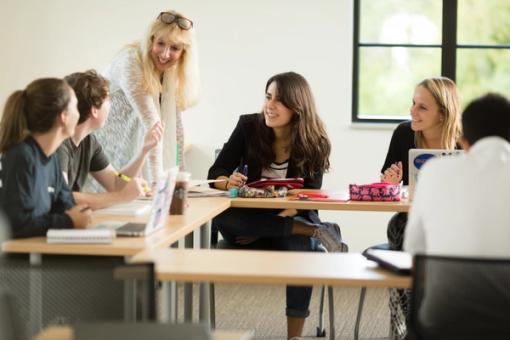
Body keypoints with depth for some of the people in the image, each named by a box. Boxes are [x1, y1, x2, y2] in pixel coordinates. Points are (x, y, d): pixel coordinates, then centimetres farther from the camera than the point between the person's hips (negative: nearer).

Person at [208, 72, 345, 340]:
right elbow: (216, 173, -6)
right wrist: (229, 182, -32)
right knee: (222, 218, -34)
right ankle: (317, 233, -29)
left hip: (294, 217, -2)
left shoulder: (315, 142, -12)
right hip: (253, 219, 2)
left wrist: (266, 228, -29)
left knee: (301, 251, -37)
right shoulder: (249, 126, -7)